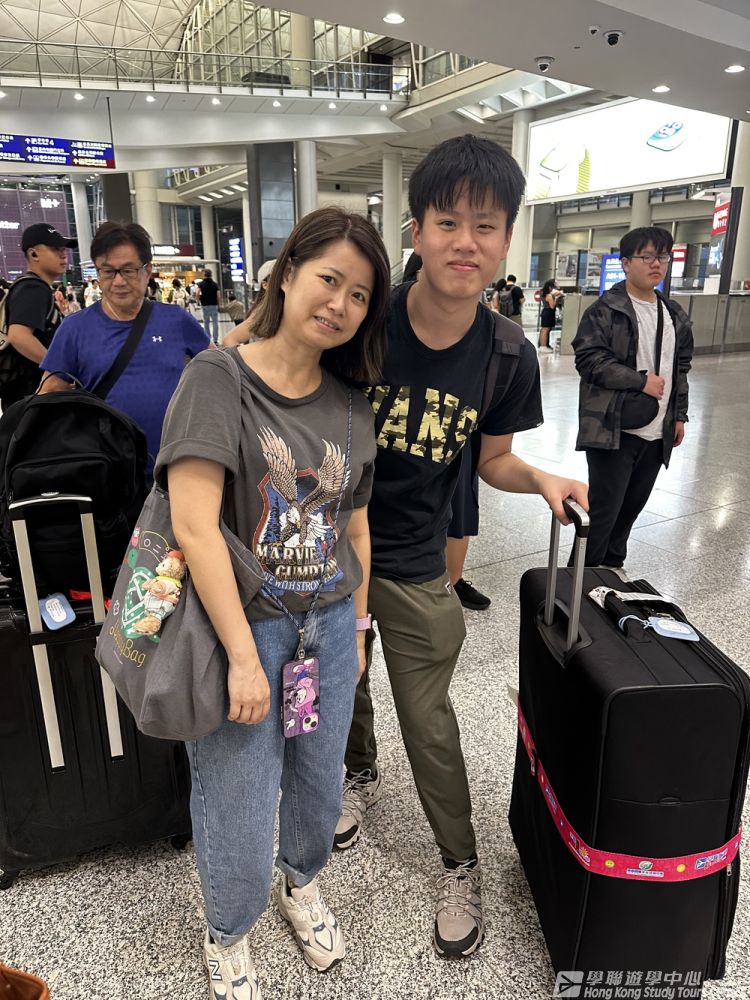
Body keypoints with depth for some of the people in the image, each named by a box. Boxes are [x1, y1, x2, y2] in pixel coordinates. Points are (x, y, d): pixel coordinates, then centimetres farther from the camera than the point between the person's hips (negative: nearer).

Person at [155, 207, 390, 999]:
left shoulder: (350, 406, 4)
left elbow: (355, 527, 11)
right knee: (239, 801, 9)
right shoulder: (217, 378, -12)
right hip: (244, 625, -4)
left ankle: (302, 883, 53)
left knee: (319, 781, 20)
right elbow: (194, 525, -20)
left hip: (328, 625, 5)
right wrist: (243, 657, -19)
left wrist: (356, 629, 12)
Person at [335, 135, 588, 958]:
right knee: (341, 689, 23)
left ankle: (461, 864, 38)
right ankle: (362, 775, 57)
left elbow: (493, 461, 1)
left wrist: (539, 480, -18)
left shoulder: (508, 357, -12)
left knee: (429, 723, 11)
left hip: (414, 569, 0)